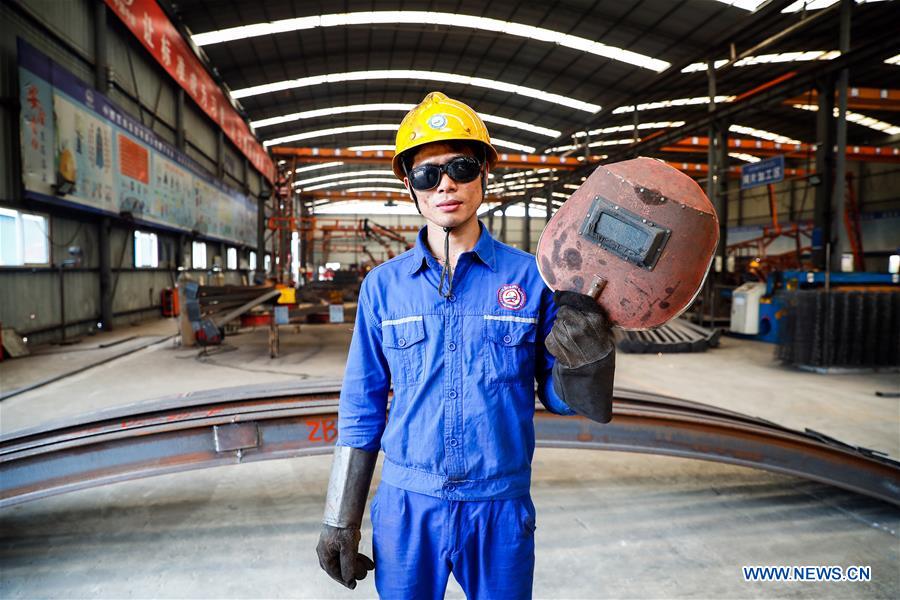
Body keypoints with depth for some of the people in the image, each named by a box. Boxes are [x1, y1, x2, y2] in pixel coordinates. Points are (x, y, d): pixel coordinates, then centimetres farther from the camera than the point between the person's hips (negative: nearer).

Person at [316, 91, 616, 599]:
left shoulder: (531, 276, -7)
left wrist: (584, 357, -23)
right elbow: (363, 407, 3)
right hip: (406, 506, 1)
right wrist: (341, 521, 5)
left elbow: (559, 399, -1)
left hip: (502, 508, 0)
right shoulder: (384, 284, -3)